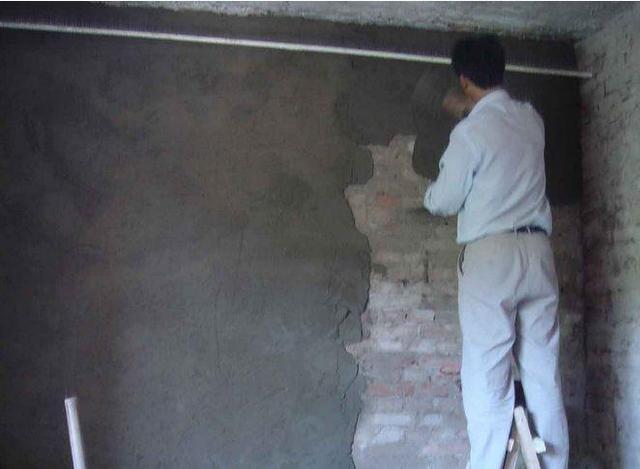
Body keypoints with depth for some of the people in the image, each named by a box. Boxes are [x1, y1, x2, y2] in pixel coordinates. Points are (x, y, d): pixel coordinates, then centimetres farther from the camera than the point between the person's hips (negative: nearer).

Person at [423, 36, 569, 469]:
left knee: (488, 379, -3)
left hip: (491, 254, -6)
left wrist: (430, 193, 21)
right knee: (543, 373, 8)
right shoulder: (531, 119, 10)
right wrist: (471, 111, 48)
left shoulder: (469, 133, -10)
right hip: (538, 252, 6)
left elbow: (444, 202, -2)